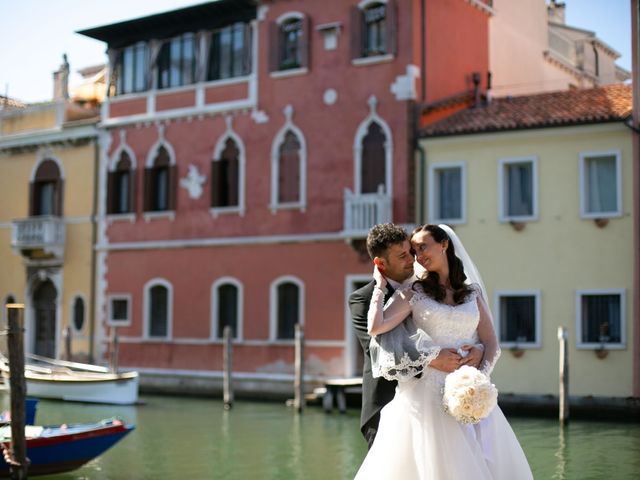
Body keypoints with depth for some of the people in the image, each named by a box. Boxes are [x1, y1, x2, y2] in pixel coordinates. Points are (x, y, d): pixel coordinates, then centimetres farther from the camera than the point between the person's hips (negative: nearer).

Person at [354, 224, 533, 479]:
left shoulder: (473, 291, 12)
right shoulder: (413, 293, 4)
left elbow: (491, 344, 7)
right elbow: (375, 328, -12)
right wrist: (380, 286, -4)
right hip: (428, 394, -3)